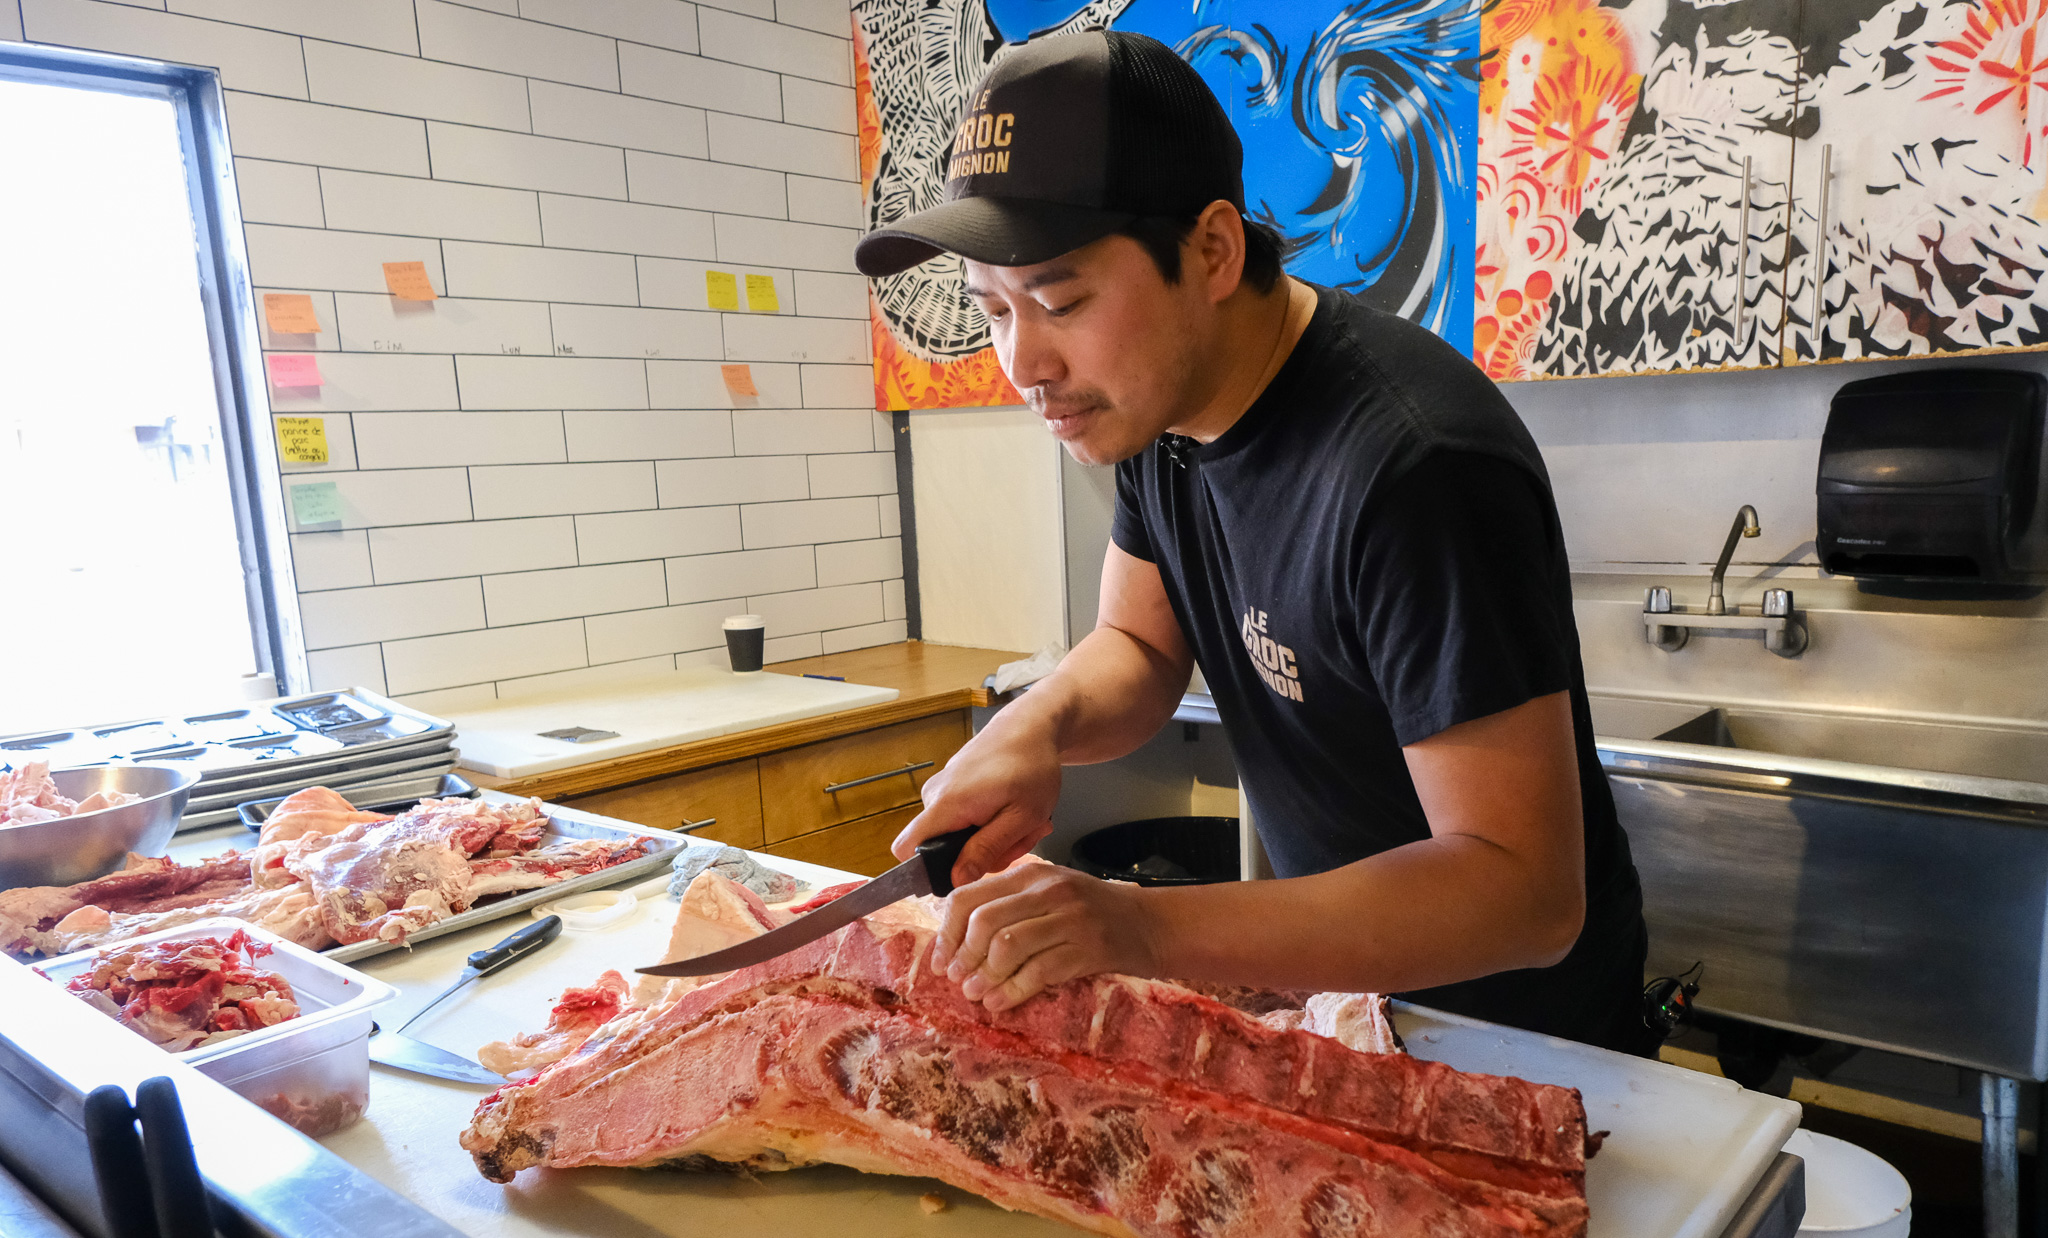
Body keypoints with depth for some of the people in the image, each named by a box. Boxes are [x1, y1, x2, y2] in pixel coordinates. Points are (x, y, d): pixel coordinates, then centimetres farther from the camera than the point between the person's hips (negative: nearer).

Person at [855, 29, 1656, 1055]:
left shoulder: (1413, 468, -34)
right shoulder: (1156, 395, -7)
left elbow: (1526, 893, -33)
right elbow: (1139, 648, 1)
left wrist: (1151, 929, -42)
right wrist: (1038, 723, -22)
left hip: (1517, 1019, -7)